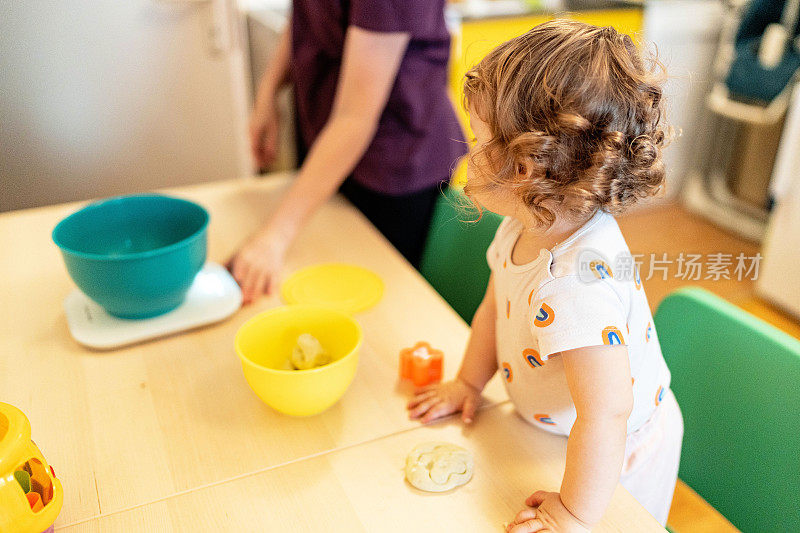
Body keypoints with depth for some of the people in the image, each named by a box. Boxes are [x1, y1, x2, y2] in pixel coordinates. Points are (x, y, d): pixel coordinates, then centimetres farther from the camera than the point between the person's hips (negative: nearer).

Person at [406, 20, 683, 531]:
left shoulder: (577, 284, -43)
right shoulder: (528, 227, -12)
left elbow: (606, 414, -40)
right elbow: (497, 306, 3)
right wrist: (470, 382, 9)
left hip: (615, 462, -8)